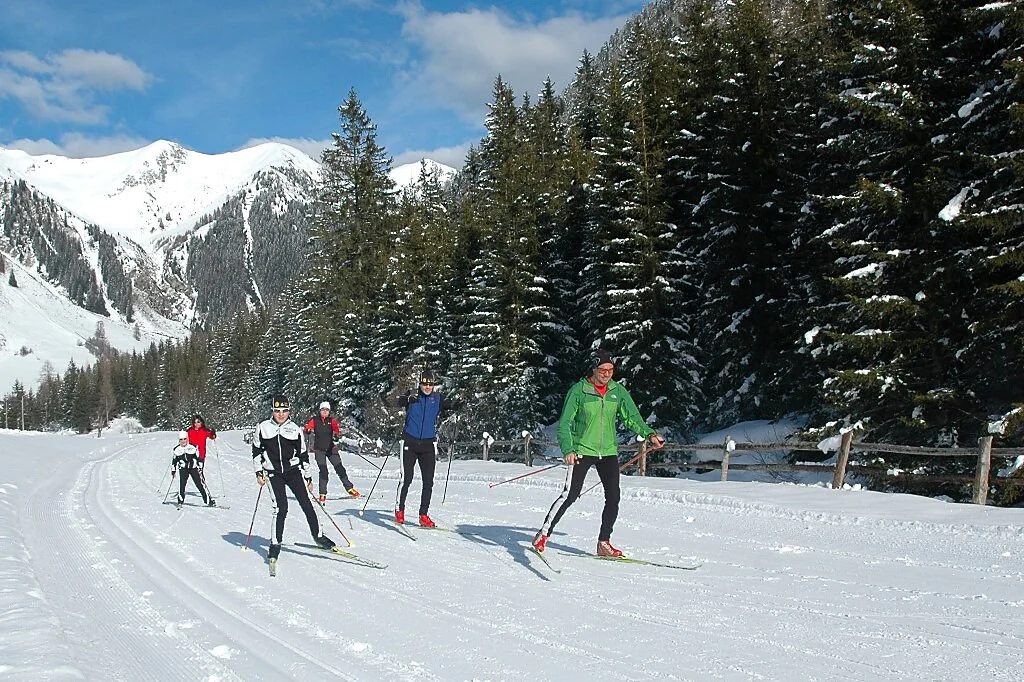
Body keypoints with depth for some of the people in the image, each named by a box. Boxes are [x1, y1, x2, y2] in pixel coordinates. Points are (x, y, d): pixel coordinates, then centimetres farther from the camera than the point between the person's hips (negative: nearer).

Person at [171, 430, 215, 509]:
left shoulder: (193, 447, -3)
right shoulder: (176, 449, 3)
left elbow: (199, 457, 3)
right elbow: (174, 461, 12)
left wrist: (200, 467, 0)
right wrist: (173, 470, 9)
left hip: (194, 467, -1)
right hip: (183, 469, 1)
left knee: (200, 484, -4)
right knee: (181, 484, -15)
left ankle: (209, 500, 1)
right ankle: (180, 501, -1)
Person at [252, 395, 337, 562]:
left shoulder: (295, 429, 5)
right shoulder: (263, 428, 2)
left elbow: (303, 454, 11)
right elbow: (256, 451, 11)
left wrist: (308, 476, 12)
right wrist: (259, 472, 4)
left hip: (293, 470, 2)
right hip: (274, 473, -1)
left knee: (306, 504, -6)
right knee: (281, 507, -13)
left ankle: (318, 536, 8)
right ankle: (275, 544, 0)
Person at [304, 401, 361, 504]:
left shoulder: (332, 420, 2)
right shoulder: (315, 420, 2)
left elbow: (336, 428, -15)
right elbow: (307, 429, -8)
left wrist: (338, 432, -38)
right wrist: (309, 431, -32)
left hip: (331, 448, 1)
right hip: (319, 450, -1)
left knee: (340, 468, 1)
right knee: (324, 471, -12)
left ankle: (349, 488, 17)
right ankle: (322, 494, -5)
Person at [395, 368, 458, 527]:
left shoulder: (438, 398, 5)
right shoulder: (412, 395, -3)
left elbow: (448, 404, -9)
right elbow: (400, 402, -20)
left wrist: (454, 405, -32)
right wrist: (408, 399, -42)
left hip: (428, 444, 2)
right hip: (410, 442, -2)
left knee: (428, 482, 1)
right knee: (406, 478, -4)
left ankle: (423, 515, 9)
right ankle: (399, 510, 13)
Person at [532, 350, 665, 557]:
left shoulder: (618, 391, 4)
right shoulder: (578, 391, -8)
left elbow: (632, 418, 4)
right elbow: (564, 423, -9)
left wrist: (649, 434, -14)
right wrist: (568, 450, -22)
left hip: (608, 452, 4)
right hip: (582, 451, -4)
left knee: (613, 498, 0)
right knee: (571, 494, -12)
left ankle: (604, 543, 13)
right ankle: (543, 534, 1)